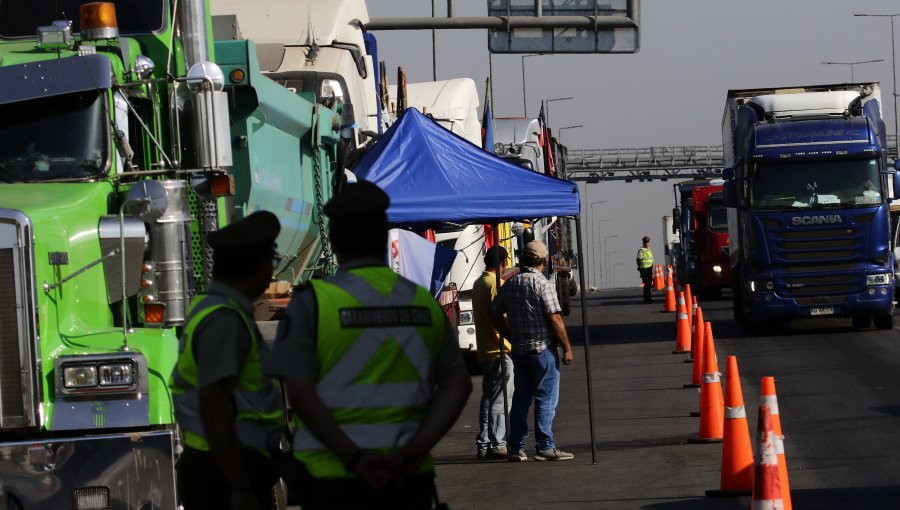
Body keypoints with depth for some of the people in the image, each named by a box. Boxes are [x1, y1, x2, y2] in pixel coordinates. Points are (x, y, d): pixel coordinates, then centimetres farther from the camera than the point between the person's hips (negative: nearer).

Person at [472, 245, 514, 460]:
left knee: (488, 398, 13)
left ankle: (483, 444, 14)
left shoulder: (478, 283, 13)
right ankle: (496, 445, -6)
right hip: (500, 350, -9)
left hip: (484, 351, 9)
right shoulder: (496, 285, -15)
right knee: (500, 400, -6)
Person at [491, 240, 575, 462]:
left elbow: (495, 313, 13)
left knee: (520, 399, 11)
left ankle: (516, 448, 11)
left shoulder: (510, 284, 7)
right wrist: (567, 348, -9)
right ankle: (545, 446, -3)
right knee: (546, 399, -1)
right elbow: (555, 319, -16)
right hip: (543, 349, -6)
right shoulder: (542, 284, -13)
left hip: (519, 350, 6)